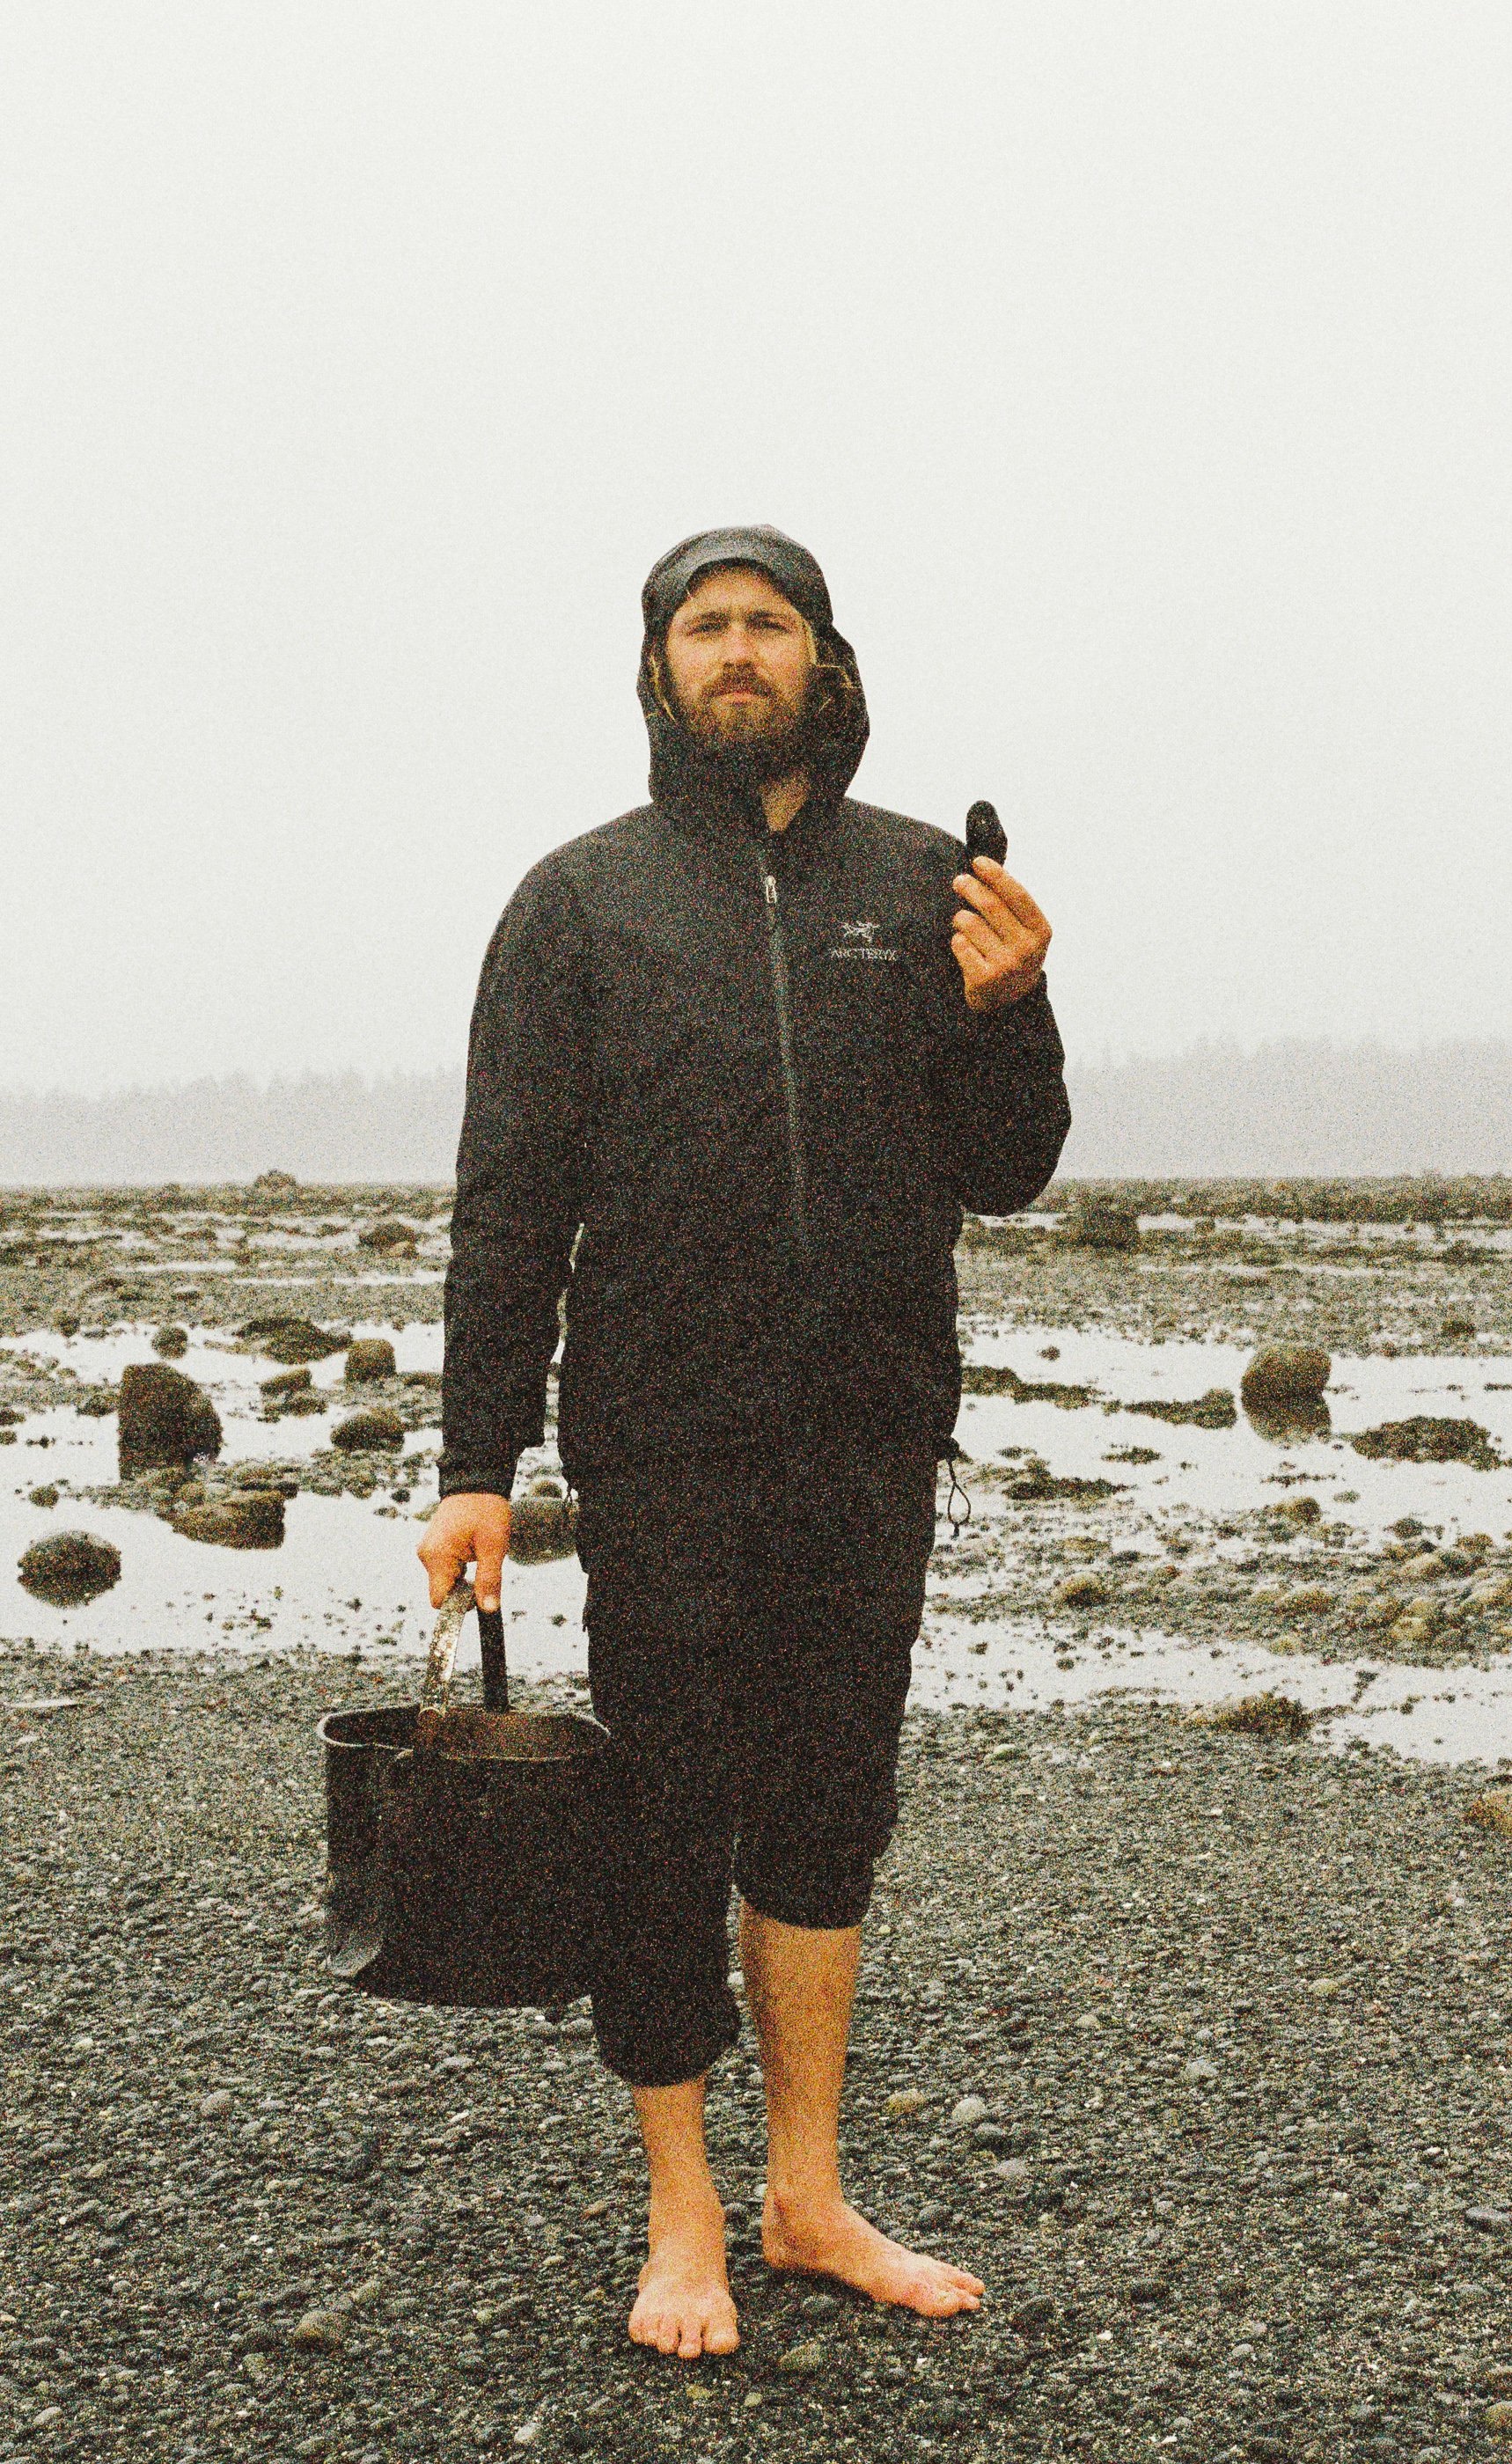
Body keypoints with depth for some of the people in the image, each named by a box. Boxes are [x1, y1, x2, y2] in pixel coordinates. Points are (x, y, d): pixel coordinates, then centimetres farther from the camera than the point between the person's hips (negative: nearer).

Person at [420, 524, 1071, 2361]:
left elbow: (1005, 1175, 9)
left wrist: (1000, 1012, -11)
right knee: (666, 1819, 4)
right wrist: (477, 1465, -6)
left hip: (873, 1435, 2)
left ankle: (809, 2196, 26)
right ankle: (682, 2218, 20)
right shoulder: (583, 898, 3)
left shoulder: (926, 886, 8)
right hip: (665, 1440, -2)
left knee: (830, 1810, 10)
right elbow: (509, 1198, 0)